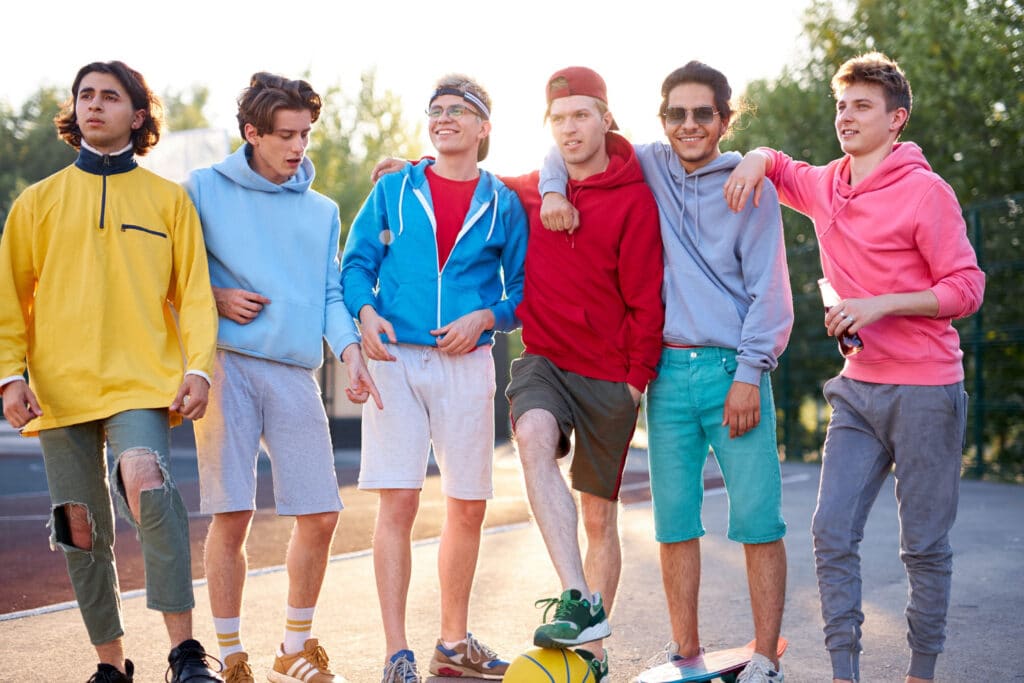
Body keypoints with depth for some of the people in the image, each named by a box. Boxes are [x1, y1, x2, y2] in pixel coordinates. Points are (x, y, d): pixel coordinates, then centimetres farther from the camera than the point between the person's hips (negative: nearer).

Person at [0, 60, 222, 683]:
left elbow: (193, 291, 7)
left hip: (142, 380, -3)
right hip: (60, 387, 3)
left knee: (146, 479, -28)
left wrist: (199, 367, -6)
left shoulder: (168, 199, 9)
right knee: (81, 527, 5)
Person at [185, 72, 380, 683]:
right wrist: (214, 297, -8)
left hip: (296, 370, 3)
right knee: (232, 515, -5)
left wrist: (351, 350, -5)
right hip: (227, 363, -3)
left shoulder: (323, 210, 17)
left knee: (321, 514, 0)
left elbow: (330, 294, 11)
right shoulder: (205, 190, 7)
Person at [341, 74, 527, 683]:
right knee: (398, 502, -9)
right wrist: (366, 311, -12)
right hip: (396, 359, -1)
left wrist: (484, 318, -9)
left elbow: (522, 289, 9)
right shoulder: (394, 190, 9)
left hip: (467, 364, 2)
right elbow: (357, 261, 7)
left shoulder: (503, 203, 9)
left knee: (468, 507, 7)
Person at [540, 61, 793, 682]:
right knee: (675, 521, 5)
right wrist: (553, 188, 1)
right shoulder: (648, 167, 11)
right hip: (668, 372, 3)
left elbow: (770, 290, -1)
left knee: (758, 519, -5)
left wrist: (750, 373, -9)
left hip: (734, 369, -3)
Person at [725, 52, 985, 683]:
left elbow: (966, 288, -10)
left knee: (925, 545, 3)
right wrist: (756, 160, 5)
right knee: (832, 534, -1)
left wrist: (880, 304, -20)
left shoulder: (926, 191, -9)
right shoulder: (824, 186, 9)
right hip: (859, 389, 5)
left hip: (925, 393, -5)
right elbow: (777, 163, 30)